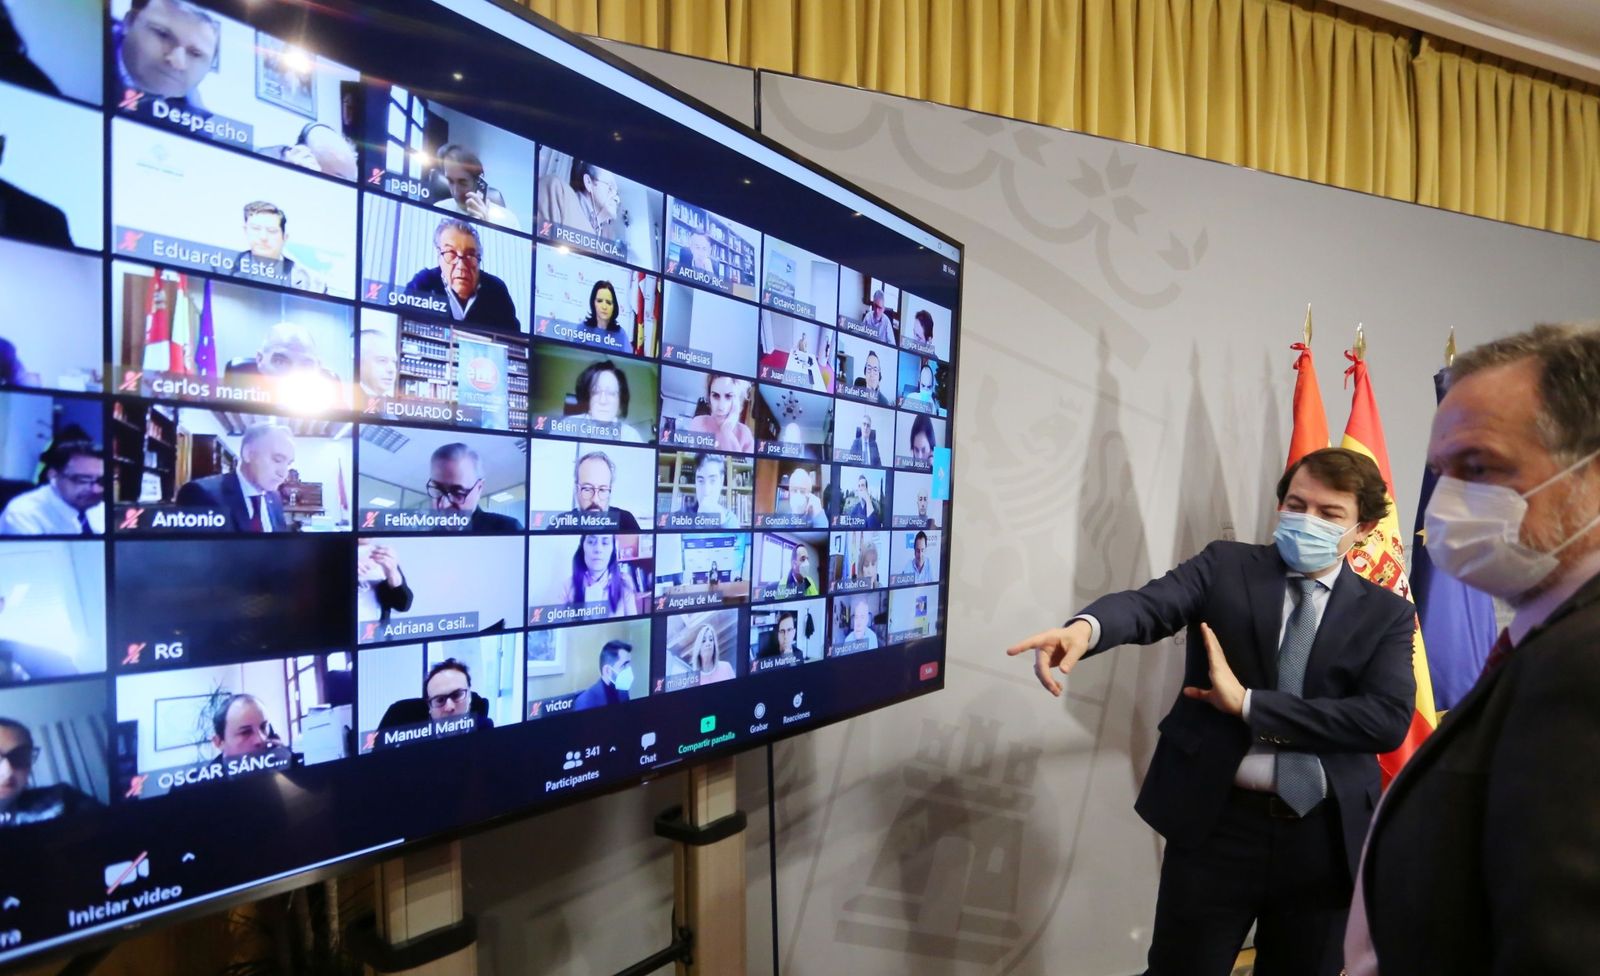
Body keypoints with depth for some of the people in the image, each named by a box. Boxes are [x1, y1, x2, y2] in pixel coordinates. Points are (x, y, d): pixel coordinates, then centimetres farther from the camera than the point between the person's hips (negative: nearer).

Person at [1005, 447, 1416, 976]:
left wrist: (1249, 703, -16)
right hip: (1217, 821, -2)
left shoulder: (1388, 614, 5)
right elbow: (1151, 602, -18)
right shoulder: (1226, 566, 1)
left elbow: (1388, 719, -11)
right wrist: (1085, 627, -41)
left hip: (1323, 837, 2)